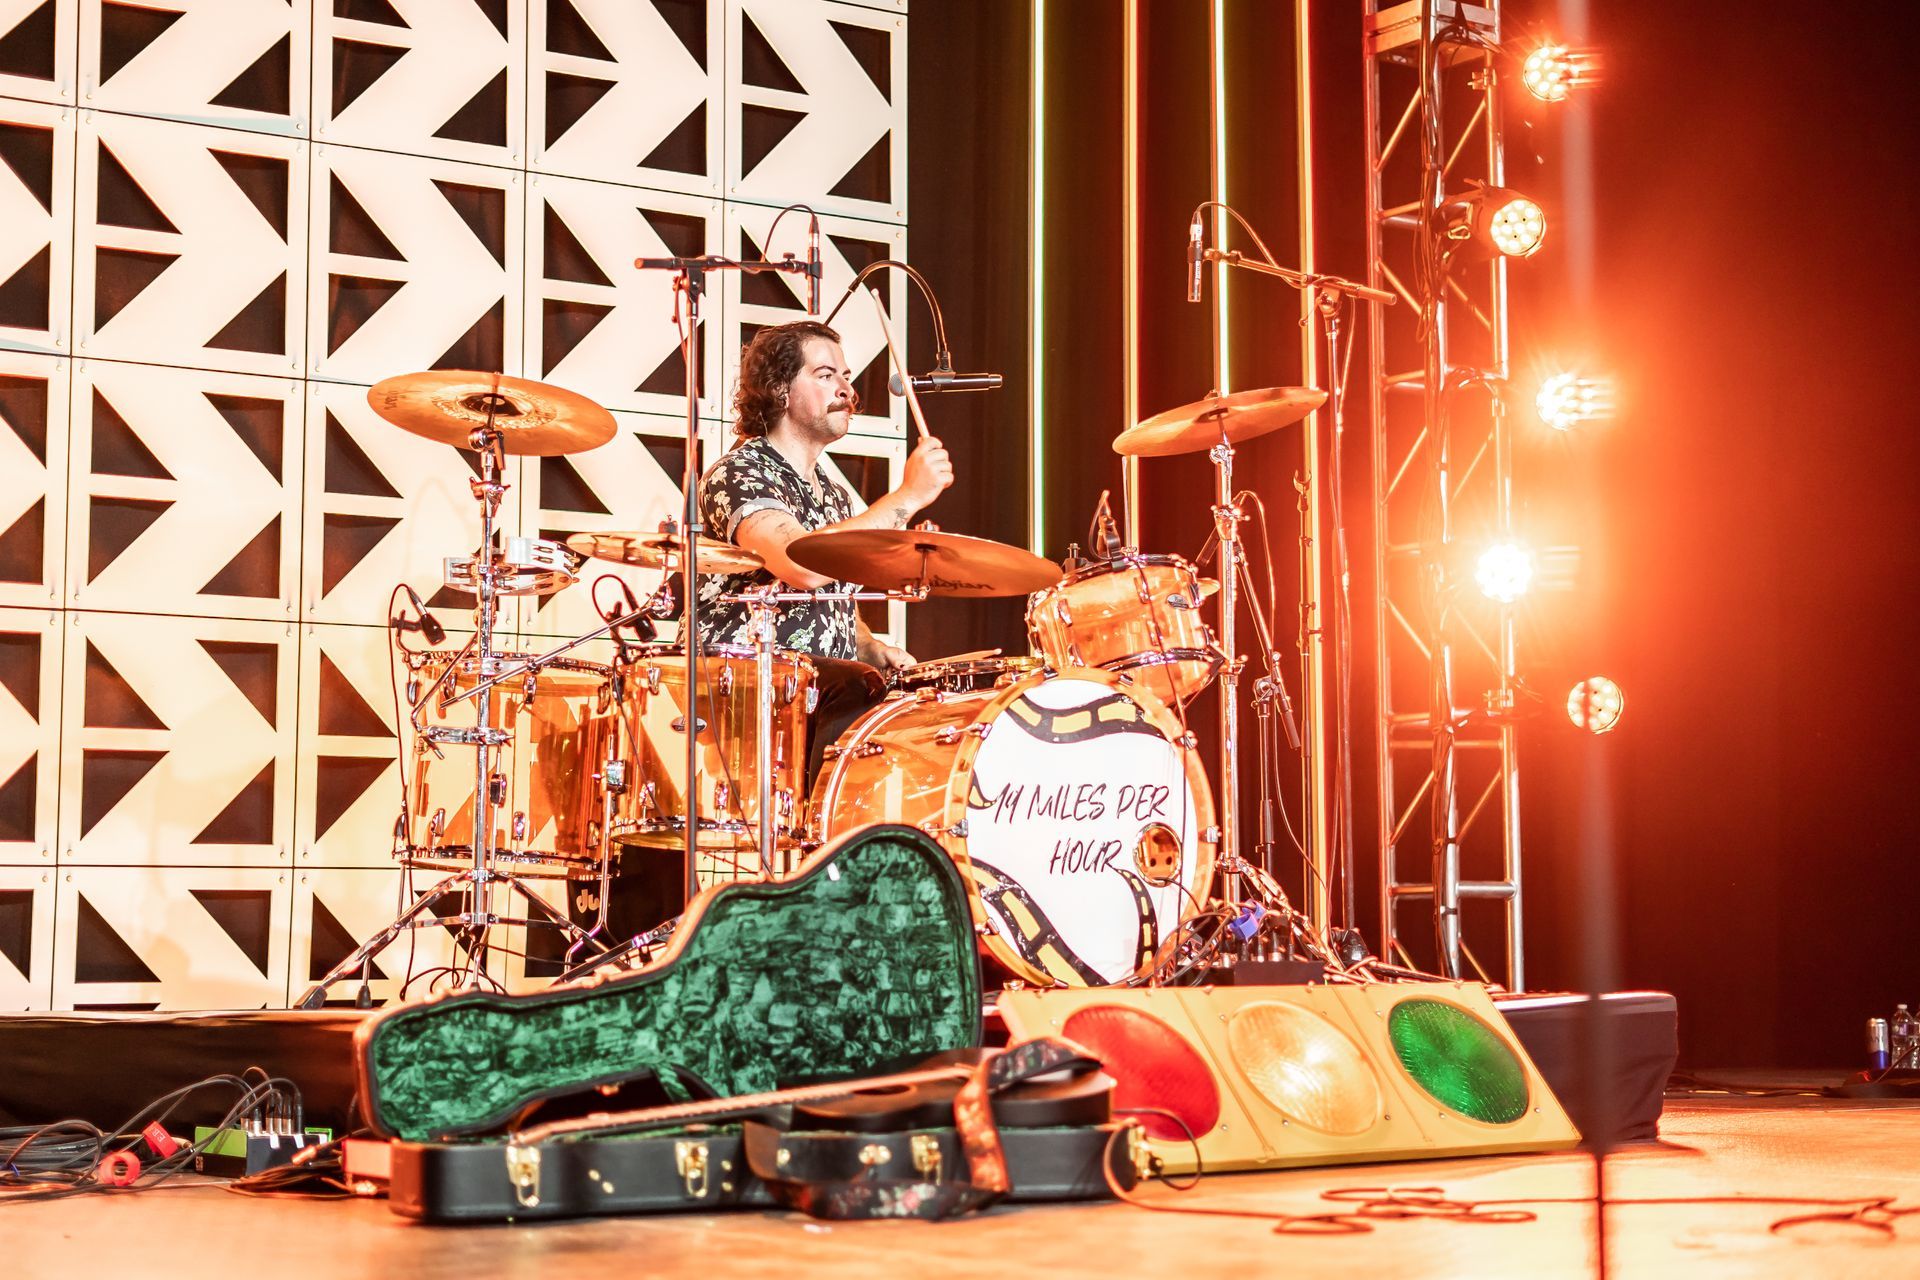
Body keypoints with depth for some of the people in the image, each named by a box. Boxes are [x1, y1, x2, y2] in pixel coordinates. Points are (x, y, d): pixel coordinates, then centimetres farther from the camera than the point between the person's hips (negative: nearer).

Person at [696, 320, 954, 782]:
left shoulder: (833, 494, 21)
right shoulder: (740, 474, -7)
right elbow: (802, 565, -26)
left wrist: (874, 650, 7)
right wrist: (908, 497, -23)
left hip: (833, 682, 8)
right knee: (860, 689, -34)